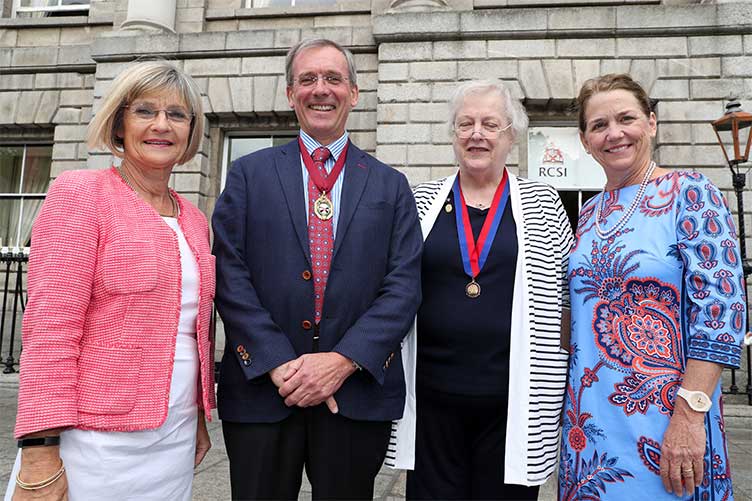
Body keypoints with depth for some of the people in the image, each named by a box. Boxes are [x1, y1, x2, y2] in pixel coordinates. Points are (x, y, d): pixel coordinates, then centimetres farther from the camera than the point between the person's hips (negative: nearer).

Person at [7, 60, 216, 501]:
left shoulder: (195, 220, 10)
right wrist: (40, 453, -16)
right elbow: (49, 330, -13)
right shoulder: (80, 195, -8)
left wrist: (200, 417, 14)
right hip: (95, 443, -5)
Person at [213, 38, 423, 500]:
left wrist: (343, 361, -13)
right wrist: (279, 364, -13)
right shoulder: (249, 174, 5)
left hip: (359, 395, 1)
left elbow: (404, 288, -2)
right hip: (262, 391, 0)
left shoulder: (391, 186, 6)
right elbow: (230, 276, -4)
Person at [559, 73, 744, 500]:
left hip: (664, 417, -5)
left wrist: (690, 415, -22)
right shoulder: (590, 213, 9)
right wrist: (572, 412, 9)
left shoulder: (690, 193, -8)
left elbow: (720, 307, -16)